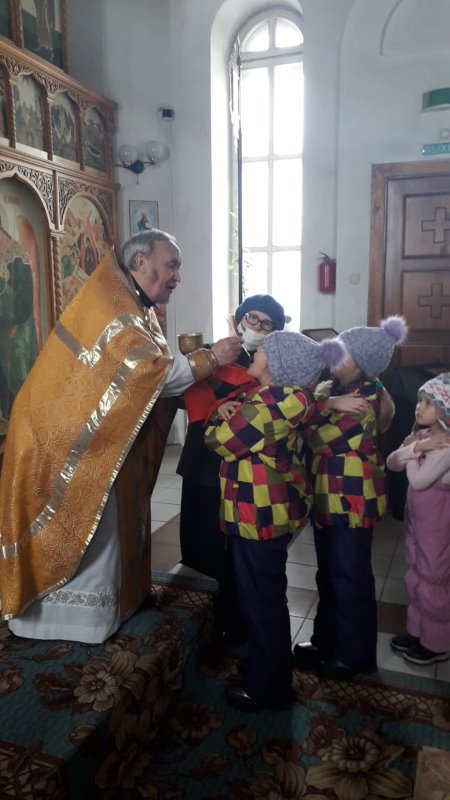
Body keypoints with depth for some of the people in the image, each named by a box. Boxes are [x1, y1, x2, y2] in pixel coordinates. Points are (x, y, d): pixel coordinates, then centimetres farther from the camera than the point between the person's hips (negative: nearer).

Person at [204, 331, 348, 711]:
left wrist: (222, 415, 3)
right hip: (273, 507, 11)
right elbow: (249, 432, 13)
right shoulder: (285, 396, 9)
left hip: (261, 512, -10)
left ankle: (268, 689, 21)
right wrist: (233, 414, -7)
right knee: (267, 596, 22)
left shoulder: (271, 402, -22)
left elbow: (221, 440, -16)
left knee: (262, 600, 4)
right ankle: (269, 674, 39)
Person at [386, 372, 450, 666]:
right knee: (418, 576, 19)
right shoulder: (423, 435, 3)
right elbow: (391, 463, -2)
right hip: (418, 518, 8)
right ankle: (417, 630, 36)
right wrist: (414, 447, -18)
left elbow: (419, 480, -28)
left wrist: (413, 449, -13)